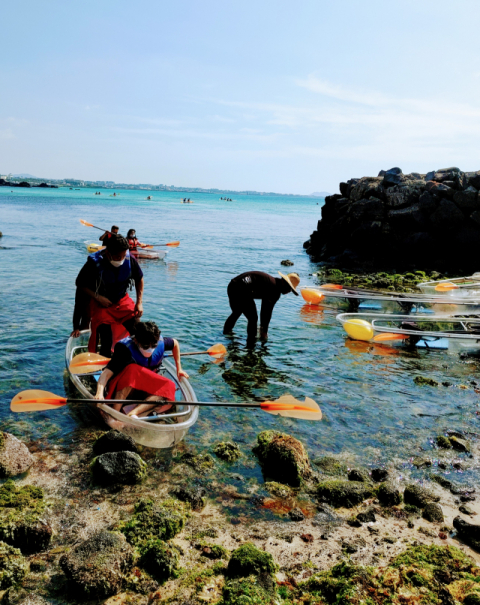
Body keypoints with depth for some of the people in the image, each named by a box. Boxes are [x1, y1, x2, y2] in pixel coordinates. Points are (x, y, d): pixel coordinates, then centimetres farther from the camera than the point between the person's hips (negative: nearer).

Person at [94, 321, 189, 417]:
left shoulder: (159, 342, -11)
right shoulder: (126, 349, -26)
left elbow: (175, 343, 12)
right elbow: (106, 373, -37)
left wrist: (179, 368, 14)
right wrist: (99, 393, -54)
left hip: (144, 389, 5)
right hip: (121, 389, -5)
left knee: (169, 386, -24)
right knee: (132, 370, -37)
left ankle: (133, 412, -37)